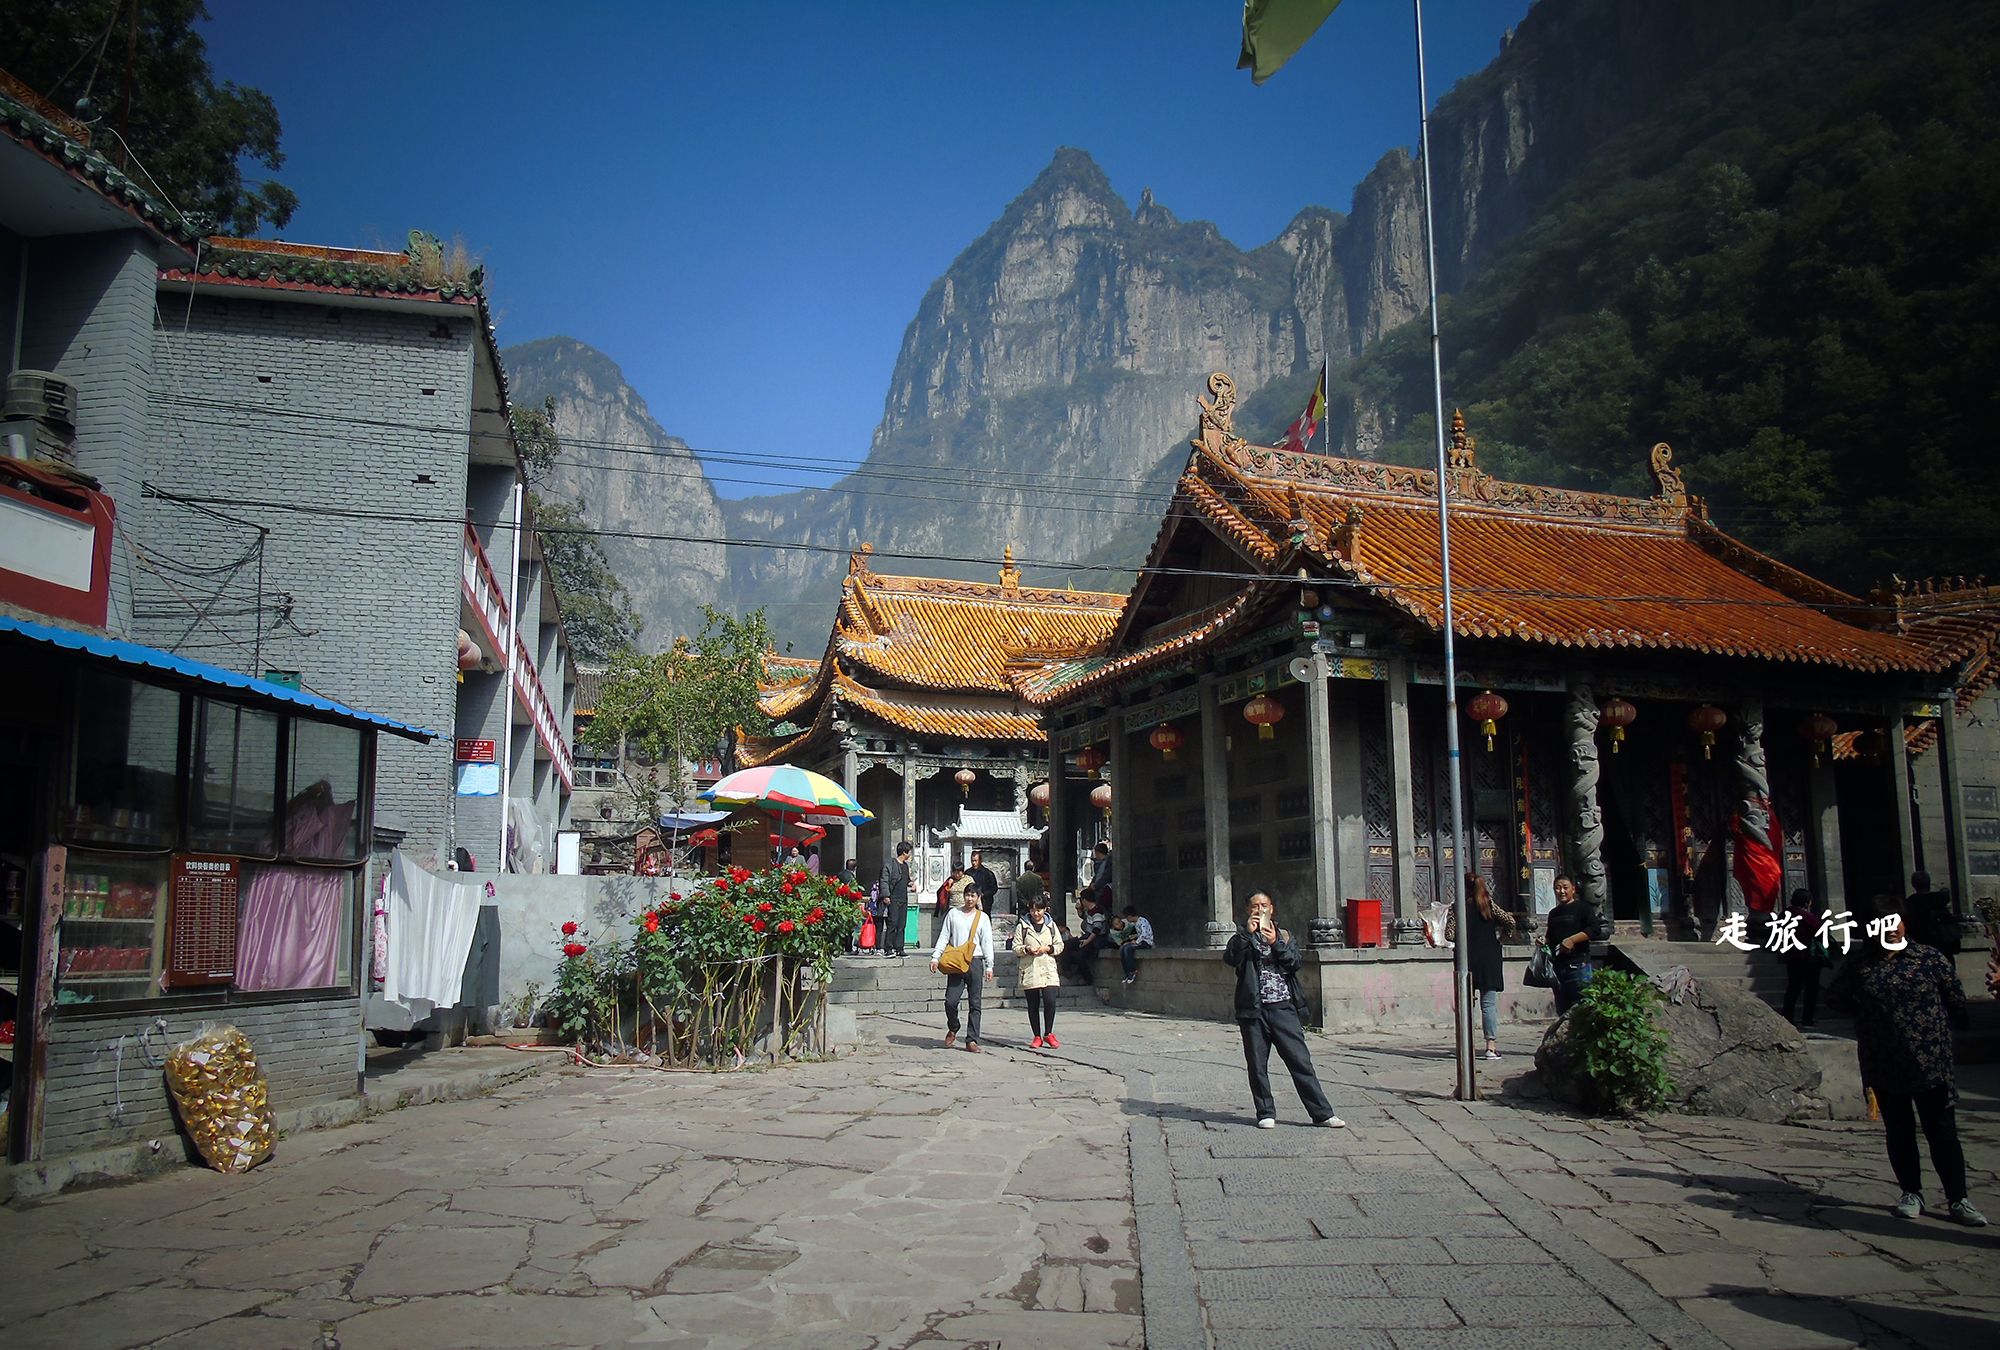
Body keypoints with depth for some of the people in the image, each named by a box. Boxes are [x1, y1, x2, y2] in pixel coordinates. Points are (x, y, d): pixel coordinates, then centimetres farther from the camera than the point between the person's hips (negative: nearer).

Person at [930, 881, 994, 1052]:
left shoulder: (982, 917, 8)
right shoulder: (953, 914, 9)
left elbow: (987, 943, 6)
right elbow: (944, 937, 9)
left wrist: (989, 966, 1)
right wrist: (935, 957, 0)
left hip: (975, 962, 0)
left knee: (975, 1003, 0)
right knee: (950, 1001, -8)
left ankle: (972, 1040, 6)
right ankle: (952, 1029, 19)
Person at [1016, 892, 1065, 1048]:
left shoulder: (1051, 925, 9)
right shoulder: (1023, 926, 5)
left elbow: (1060, 946, 10)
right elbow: (1015, 948, 4)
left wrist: (1048, 948, -8)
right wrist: (1027, 949, -15)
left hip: (1048, 970, 0)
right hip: (1029, 970, 0)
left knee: (1050, 1002, -13)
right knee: (1033, 1005, 4)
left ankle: (1048, 1034, 3)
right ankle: (1037, 1036, 14)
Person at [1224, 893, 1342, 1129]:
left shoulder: (1283, 936, 15)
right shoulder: (1244, 938, 10)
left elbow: (1295, 962, 0)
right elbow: (1230, 957, -9)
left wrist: (1276, 944, -14)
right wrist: (1247, 933, -17)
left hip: (1283, 1008, 0)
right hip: (1253, 1010, 0)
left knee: (1301, 1061, -2)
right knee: (1257, 1065, 3)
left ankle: (1322, 1113, 1)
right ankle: (1266, 1114, 15)